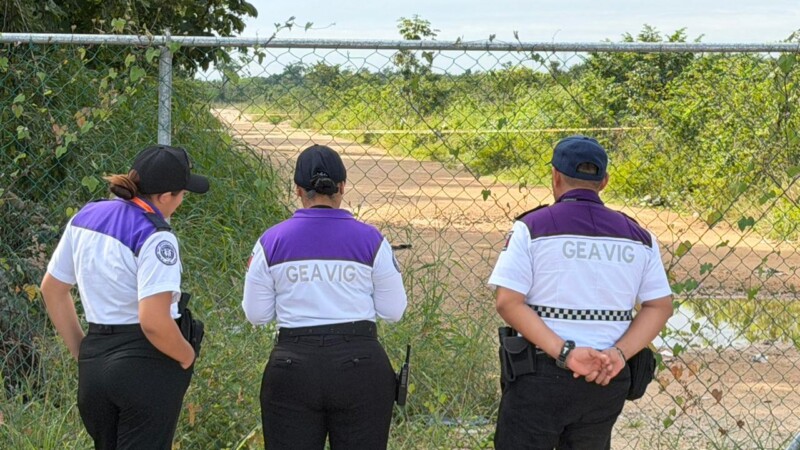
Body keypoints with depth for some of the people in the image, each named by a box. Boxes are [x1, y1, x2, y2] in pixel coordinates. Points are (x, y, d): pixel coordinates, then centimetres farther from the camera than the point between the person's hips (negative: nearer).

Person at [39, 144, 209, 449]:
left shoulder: (85, 218, 7)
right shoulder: (155, 237, -17)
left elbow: (52, 289, 16)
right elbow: (153, 321, -25)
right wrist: (187, 357, -7)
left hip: (93, 360, 7)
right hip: (146, 366, -7)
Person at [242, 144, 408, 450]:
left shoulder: (271, 241, 0)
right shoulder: (370, 240, -2)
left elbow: (256, 315, 4)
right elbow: (393, 311, 2)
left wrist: (254, 274, 22)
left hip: (291, 367, 1)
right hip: (360, 364, -1)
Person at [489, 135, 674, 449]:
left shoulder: (532, 227, -3)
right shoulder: (638, 237, 7)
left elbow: (508, 302, -13)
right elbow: (660, 306, 3)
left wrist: (565, 353, -16)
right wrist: (619, 353, -6)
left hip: (539, 375, -4)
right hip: (607, 384, 4)